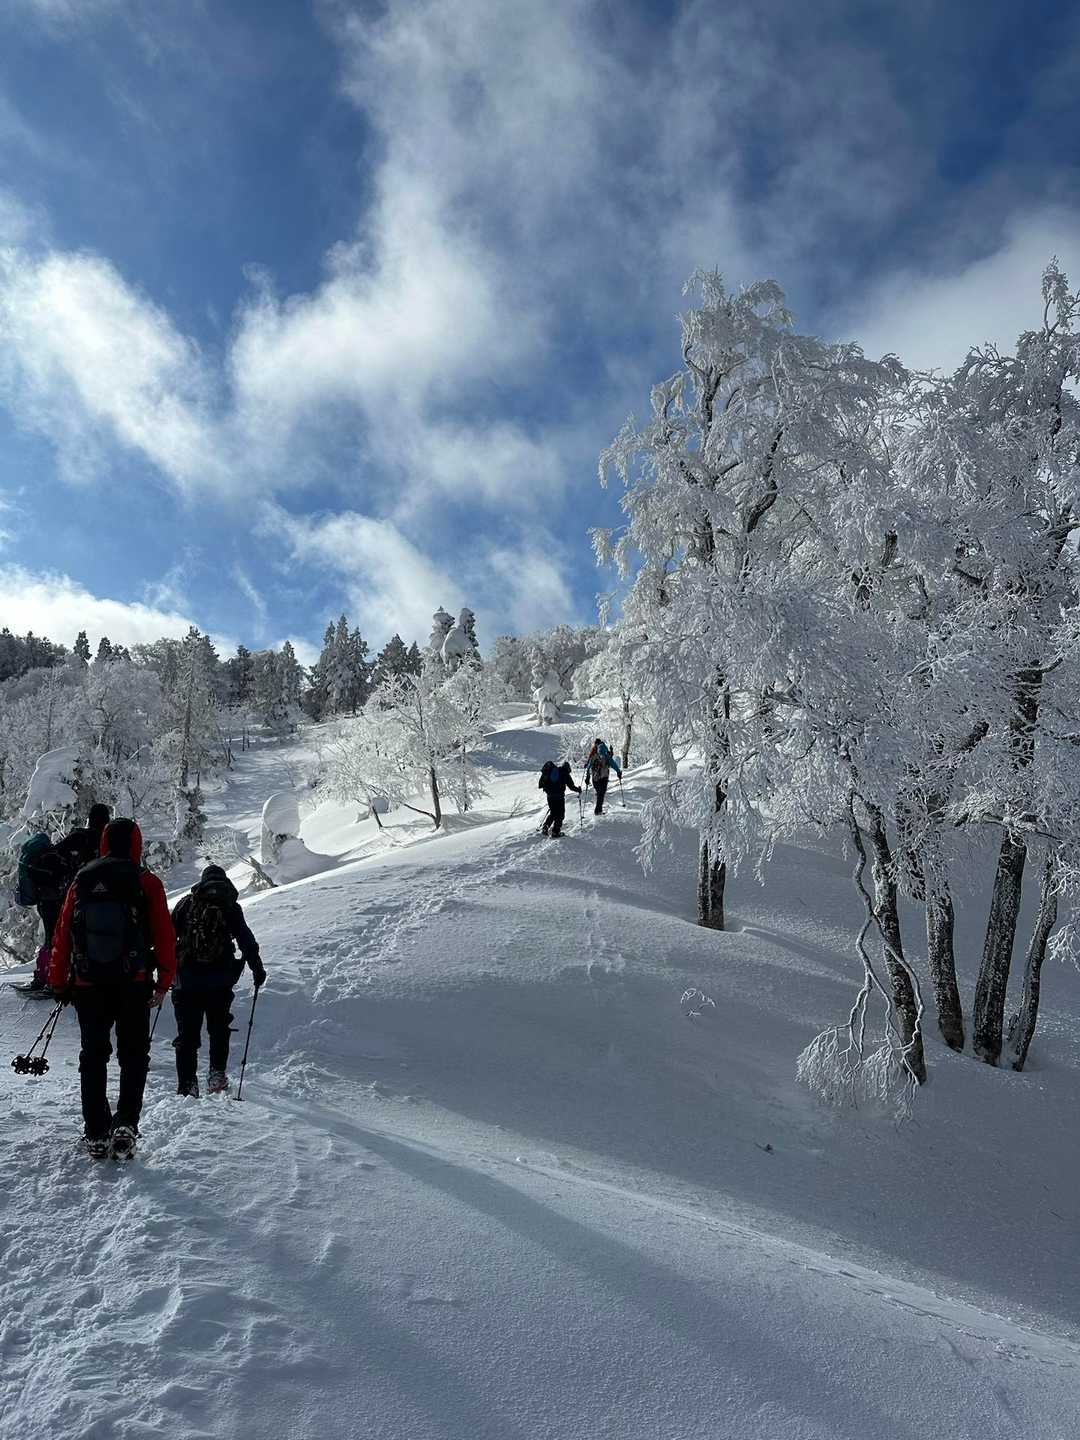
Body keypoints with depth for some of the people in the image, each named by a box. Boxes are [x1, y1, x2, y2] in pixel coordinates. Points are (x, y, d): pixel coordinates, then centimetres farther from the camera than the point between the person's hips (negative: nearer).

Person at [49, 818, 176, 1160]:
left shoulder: (81, 881, 4)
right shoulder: (147, 883, -4)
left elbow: (62, 934, 6)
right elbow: (164, 936, -4)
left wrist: (59, 982, 14)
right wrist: (165, 980, 5)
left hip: (87, 985, 2)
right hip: (134, 985, -2)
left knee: (93, 1056, 13)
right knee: (133, 1055, 10)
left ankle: (96, 1134, 13)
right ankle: (126, 1124, -6)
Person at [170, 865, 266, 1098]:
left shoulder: (187, 903, 10)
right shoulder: (230, 906, 6)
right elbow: (246, 940, 3)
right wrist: (257, 969, 10)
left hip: (186, 977, 1)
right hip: (220, 979, -1)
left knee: (187, 1033, 4)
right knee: (219, 1028, 16)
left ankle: (187, 1084, 0)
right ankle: (217, 1073, 7)